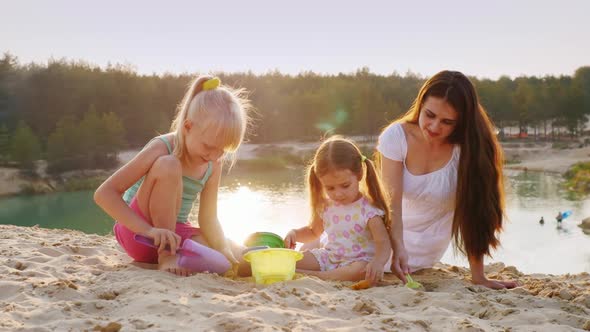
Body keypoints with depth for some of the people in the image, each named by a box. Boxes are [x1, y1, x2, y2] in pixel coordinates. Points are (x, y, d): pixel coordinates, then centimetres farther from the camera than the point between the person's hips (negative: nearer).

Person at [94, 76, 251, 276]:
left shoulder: (213, 165, -4)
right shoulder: (161, 149, -22)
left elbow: (208, 218, -2)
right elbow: (104, 194, -27)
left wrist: (225, 251, -22)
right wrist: (149, 230, -38)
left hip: (174, 232, 5)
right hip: (137, 234, -4)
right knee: (168, 165, -30)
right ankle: (165, 256, -22)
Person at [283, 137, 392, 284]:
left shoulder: (368, 211, -16)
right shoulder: (326, 206, 2)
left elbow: (383, 243, -25)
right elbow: (313, 231, 21)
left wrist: (378, 262, -47)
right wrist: (295, 233, 0)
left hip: (358, 260, -4)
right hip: (328, 256, 5)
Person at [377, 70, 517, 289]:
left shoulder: (467, 148, -22)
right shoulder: (395, 136, -19)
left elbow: (472, 211, -23)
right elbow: (392, 202, -24)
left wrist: (478, 276, -25)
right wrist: (398, 248, -40)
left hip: (430, 243, -2)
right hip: (392, 230, 3)